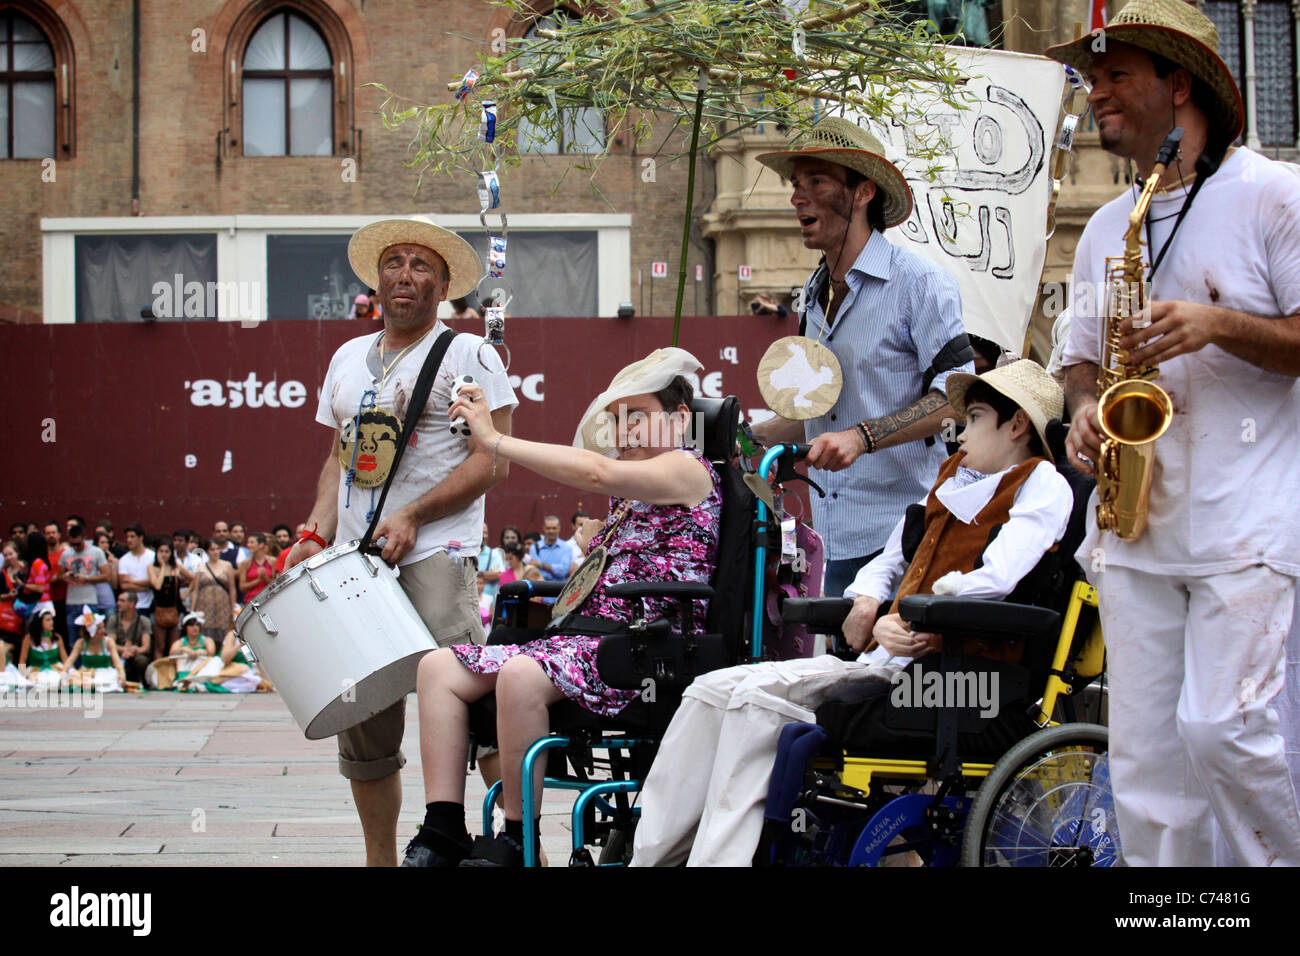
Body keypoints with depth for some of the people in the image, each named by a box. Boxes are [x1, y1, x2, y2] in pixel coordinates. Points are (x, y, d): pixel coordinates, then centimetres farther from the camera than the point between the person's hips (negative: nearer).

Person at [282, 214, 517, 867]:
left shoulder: (468, 354, 1)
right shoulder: (348, 359, 20)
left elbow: (492, 462, -7)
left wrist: (411, 515, -17)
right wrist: (317, 534, 6)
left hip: (436, 553, -6)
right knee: (360, 716, 6)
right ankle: (380, 859, 18)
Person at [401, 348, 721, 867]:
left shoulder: (688, 468, -3)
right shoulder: (626, 493, 26)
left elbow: (598, 472, -20)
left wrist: (494, 439, -18)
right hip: (587, 634, 10)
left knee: (522, 674, -37)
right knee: (439, 666, -6)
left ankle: (517, 841, -24)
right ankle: (441, 834, -13)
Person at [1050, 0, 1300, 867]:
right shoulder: (1105, 228, 17)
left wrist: (1220, 324, -19)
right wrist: (1085, 407, 3)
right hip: (1136, 526, 6)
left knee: (1221, 728, -14)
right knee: (1143, 747, 4)